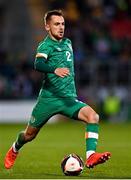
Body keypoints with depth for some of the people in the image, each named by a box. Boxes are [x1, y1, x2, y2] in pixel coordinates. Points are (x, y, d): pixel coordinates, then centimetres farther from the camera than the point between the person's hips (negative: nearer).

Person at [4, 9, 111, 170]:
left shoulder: (68, 43, 13)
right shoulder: (46, 45, -9)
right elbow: (38, 65, -31)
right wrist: (55, 70, -48)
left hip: (69, 98, 4)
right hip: (49, 98, -4)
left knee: (93, 116, -23)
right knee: (30, 134, 9)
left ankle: (90, 156, -30)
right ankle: (14, 150, 43)